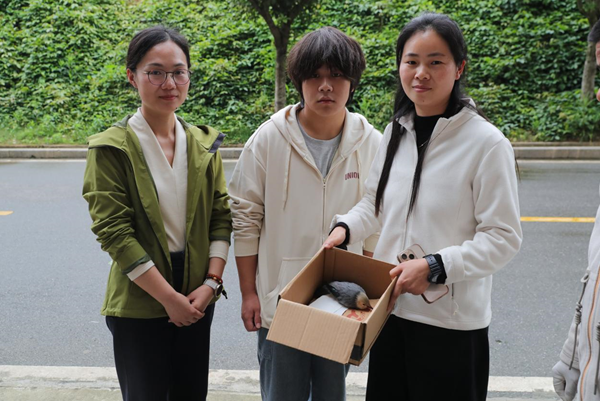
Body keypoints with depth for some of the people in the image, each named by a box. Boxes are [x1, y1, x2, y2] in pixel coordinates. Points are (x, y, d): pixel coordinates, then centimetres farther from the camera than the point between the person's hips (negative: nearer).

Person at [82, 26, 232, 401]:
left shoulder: (204, 144, 4)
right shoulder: (112, 148, -10)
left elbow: (221, 216, 4)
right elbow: (114, 231, -14)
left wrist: (211, 282, -8)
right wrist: (168, 297, -16)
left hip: (198, 301, 4)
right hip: (139, 304, -4)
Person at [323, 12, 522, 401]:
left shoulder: (486, 143, -15)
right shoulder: (395, 132, 3)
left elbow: (504, 238, -14)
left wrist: (436, 266, -23)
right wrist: (346, 227, -2)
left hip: (452, 322, -5)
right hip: (390, 309, 6)